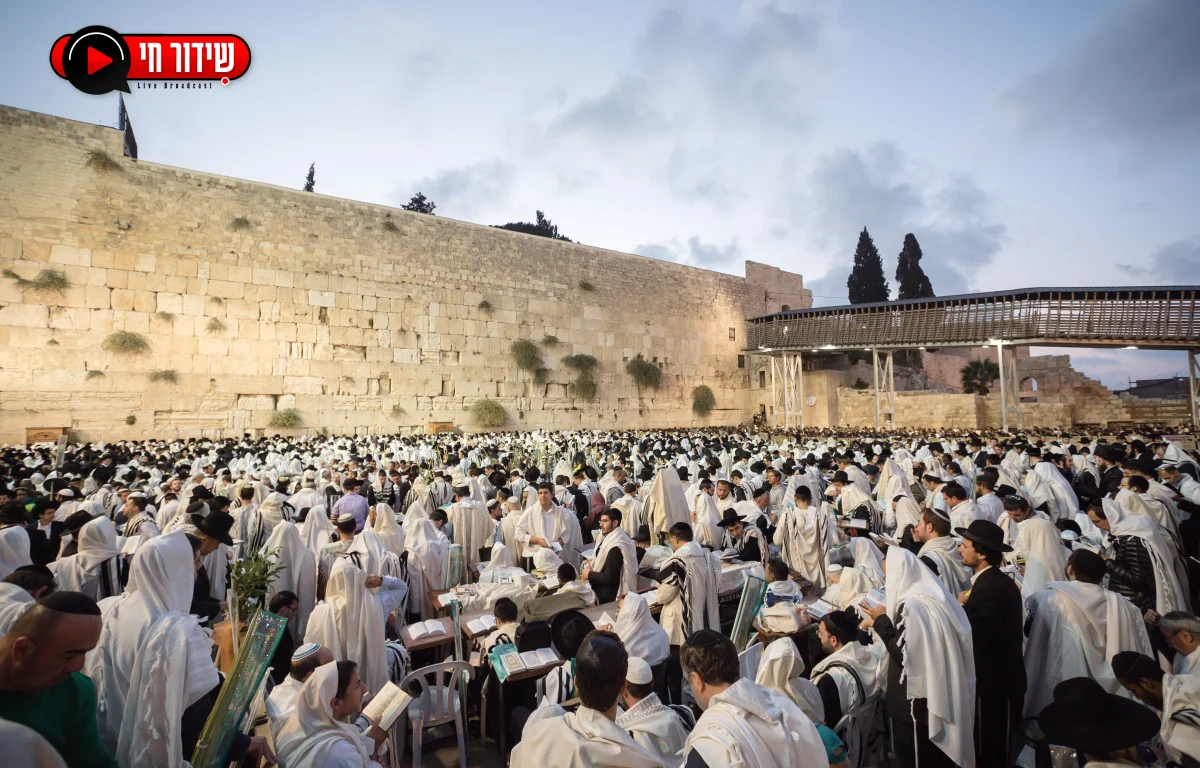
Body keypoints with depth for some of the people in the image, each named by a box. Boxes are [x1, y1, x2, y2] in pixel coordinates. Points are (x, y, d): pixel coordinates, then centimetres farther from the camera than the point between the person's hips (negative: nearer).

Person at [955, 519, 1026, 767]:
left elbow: (977, 635, -28)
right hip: (998, 677, 9)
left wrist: (961, 606, -16)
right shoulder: (995, 580, 7)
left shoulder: (990, 587, -25)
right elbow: (984, 630, 7)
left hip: (994, 681, -9)